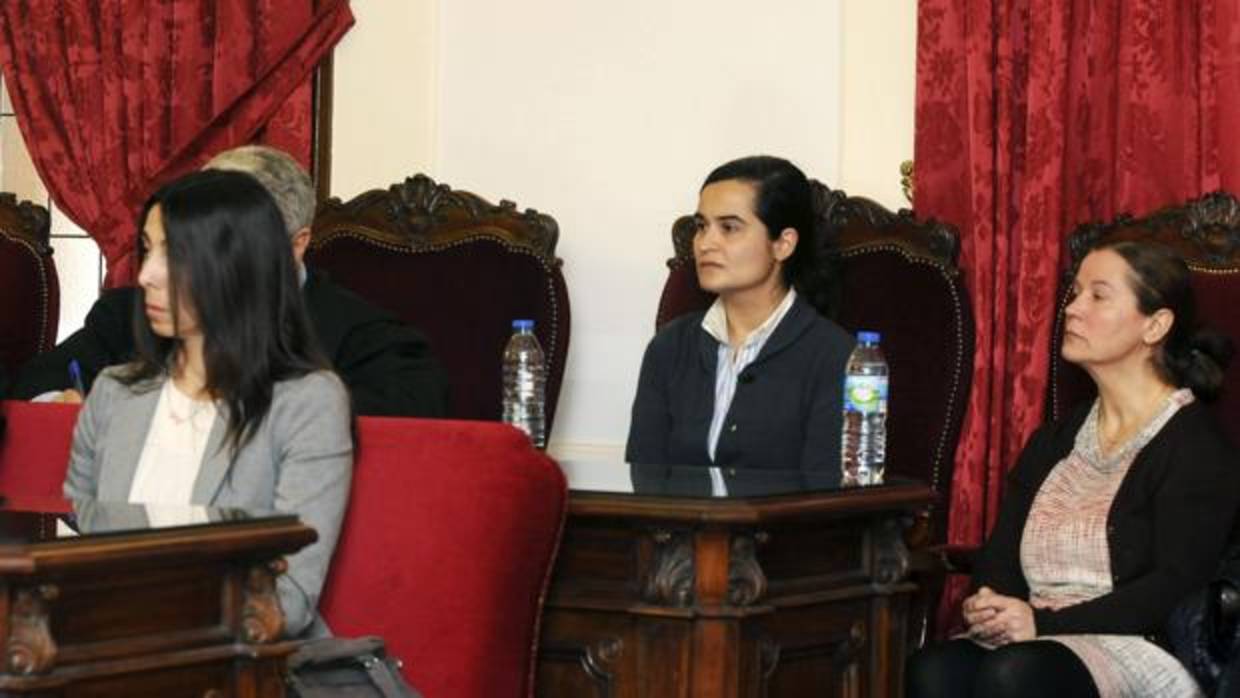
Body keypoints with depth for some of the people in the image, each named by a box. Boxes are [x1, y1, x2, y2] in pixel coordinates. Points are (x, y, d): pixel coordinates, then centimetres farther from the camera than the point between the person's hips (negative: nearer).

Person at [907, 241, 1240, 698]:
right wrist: (987, 606, -9)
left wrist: (1045, 622, -18)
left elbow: (1175, 587, -10)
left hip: (1137, 649, -5)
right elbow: (1000, 557, 16)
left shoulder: (1195, 446, 1)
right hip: (1039, 644, 6)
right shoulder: (1051, 444, 23)